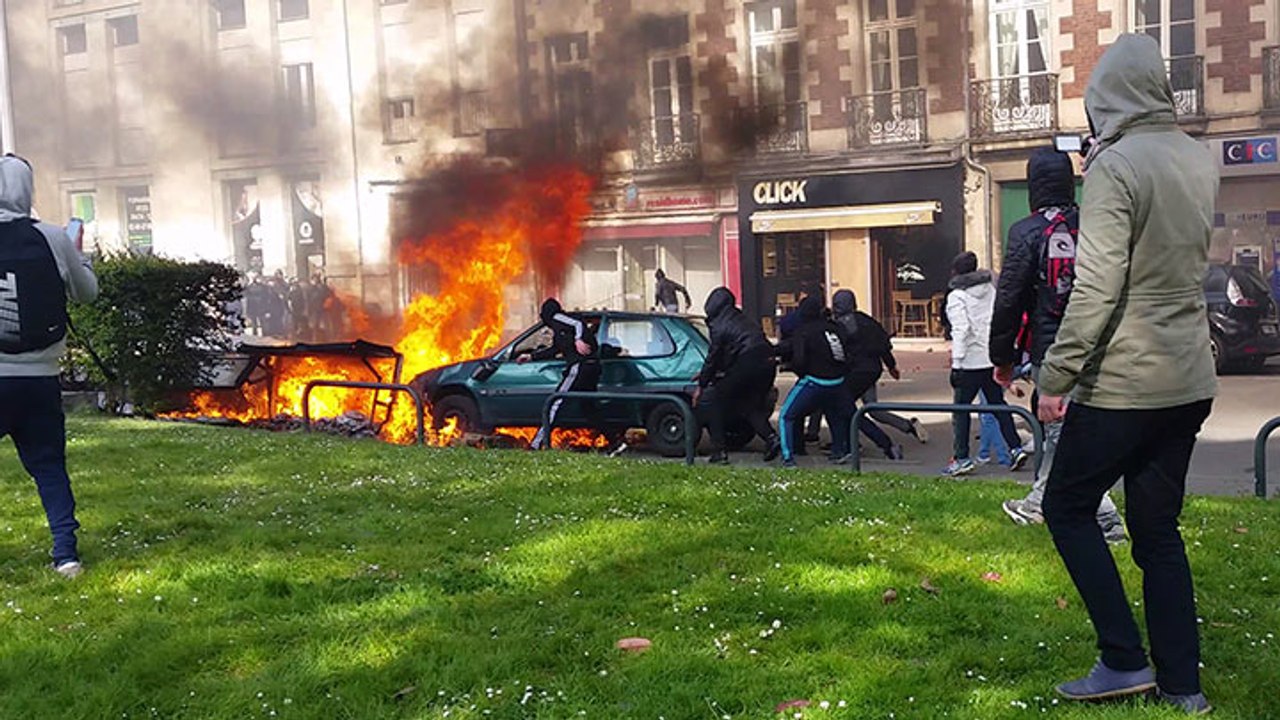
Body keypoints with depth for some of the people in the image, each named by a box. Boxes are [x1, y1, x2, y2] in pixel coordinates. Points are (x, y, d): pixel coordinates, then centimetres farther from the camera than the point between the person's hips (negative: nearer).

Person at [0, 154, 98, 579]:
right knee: (49, 466, 12)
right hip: (40, 380, 2)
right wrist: (77, 255, 27)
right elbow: (88, 293, 10)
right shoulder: (52, 240, -4)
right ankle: (65, 551, 8)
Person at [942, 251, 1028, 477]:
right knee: (998, 405, 15)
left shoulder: (957, 297, -9)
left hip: (971, 362, -6)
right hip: (994, 359, 6)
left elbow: (960, 330, -16)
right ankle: (1015, 448, 10)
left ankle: (962, 458, 0)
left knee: (961, 408, 1)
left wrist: (956, 363, -14)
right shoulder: (991, 291, 10)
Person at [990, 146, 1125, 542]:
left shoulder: (1026, 232, -11)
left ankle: (1106, 520, -3)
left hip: (1049, 351, -6)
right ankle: (1036, 502, 34)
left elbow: (1009, 300, -9)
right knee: (1062, 430, 19)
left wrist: (1003, 357, 0)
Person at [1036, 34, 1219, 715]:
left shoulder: (1114, 167, -15)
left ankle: (1124, 660, 6)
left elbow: (1096, 290, -21)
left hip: (1124, 383, -7)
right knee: (1158, 527, 14)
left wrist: (1055, 378, -14)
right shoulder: (1199, 160, 7)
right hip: (1189, 380, 7)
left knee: (1067, 507, 8)